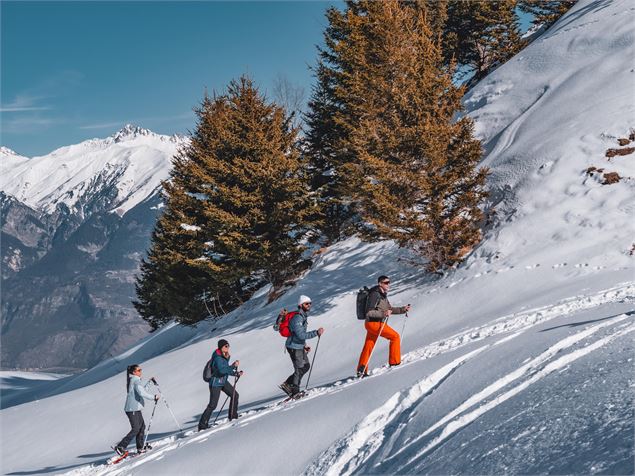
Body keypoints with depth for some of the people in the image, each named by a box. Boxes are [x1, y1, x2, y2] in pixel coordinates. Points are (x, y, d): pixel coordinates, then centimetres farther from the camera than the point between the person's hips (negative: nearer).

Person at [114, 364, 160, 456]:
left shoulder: (133, 380, 16)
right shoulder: (135, 380, -15)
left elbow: (142, 389, 31)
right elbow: (142, 393, -26)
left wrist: (150, 381, 32)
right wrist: (154, 397, -19)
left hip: (136, 409, 10)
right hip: (132, 409, -10)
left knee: (142, 426, 12)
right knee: (135, 429, -10)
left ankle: (140, 448, 16)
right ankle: (121, 446, -8)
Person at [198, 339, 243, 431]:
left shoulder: (225, 356, 6)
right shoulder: (218, 358, -23)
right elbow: (222, 370, -36)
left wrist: (236, 373, 8)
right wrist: (233, 366, -33)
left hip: (223, 381, 9)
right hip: (216, 383, -9)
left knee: (235, 395, 12)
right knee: (212, 405, -9)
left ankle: (233, 415, 27)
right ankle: (202, 425, -2)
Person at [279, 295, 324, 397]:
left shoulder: (303, 316, 10)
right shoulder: (297, 318, -22)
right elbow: (301, 335, -30)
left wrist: (305, 345, 18)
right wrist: (316, 333, -30)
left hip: (300, 346, 10)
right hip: (294, 347, -10)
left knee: (306, 366, 15)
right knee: (299, 369, -2)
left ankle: (287, 384, 20)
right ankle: (294, 391, 11)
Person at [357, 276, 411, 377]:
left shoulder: (383, 295, 13)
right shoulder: (375, 294, -17)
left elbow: (389, 309, 21)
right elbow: (369, 312, -22)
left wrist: (403, 309, 11)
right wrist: (383, 313, -32)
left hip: (378, 323, 10)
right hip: (374, 323, -10)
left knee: (368, 346, 10)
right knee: (395, 336, -4)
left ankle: (361, 370, 13)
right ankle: (394, 362, 2)